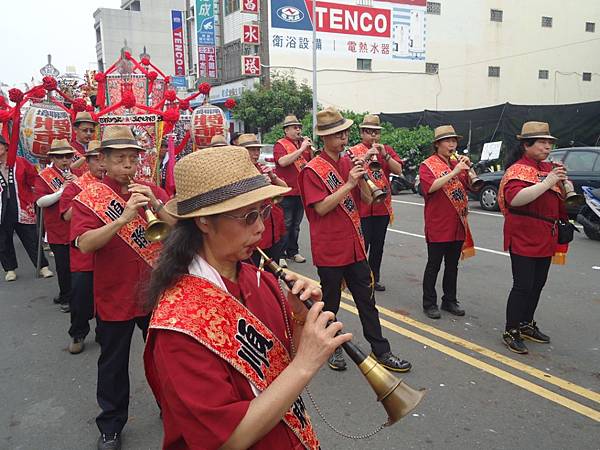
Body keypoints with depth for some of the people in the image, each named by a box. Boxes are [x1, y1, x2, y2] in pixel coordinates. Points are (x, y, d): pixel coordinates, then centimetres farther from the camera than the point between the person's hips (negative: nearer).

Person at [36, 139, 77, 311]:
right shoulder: (44, 176, -3)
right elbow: (40, 202, -13)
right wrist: (61, 191, -20)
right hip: (58, 230, -4)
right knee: (63, 266, 2)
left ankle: (66, 294, 30)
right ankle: (65, 297, 20)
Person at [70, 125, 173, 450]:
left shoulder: (152, 192, 1)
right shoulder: (88, 197, -7)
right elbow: (85, 244, -21)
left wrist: (157, 206, -24)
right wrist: (124, 218, -33)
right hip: (114, 297, -2)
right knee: (113, 364, 14)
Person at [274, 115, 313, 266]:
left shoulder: (303, 143, 13)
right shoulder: (280, 144, -7)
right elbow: (282, 162, -25)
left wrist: (310, 148, -2)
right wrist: (301, 149, -22)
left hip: (301, 191, 7)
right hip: (287, 192, -7)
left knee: (296, 224, 15)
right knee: (285, 225, -4)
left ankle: (293, 251, 26)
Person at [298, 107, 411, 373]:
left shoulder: (349, 163, 8)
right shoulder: (313, 170, -11)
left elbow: (368, 199, 7)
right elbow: (321, 208, -21)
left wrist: (361, 178, -11)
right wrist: (348, 184, -24)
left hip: (354, 245, 6)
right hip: (329, 249, -6)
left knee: (366, 299, 12)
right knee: (330, 302, 10)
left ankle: (381, 351, 22)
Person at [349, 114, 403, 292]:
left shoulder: (387, 150, 11)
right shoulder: (354, 151, -2)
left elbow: (398, 170, -1)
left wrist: (385, 155, -13)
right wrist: (365, 157, -25)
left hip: (383, 206, 5)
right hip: (361, 206, -4)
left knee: (378, 245, 12)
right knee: (361, 245, -3)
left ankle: (375, 278, 25)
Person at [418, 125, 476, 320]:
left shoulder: (457, 163, 10)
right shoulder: (427, 165, -7)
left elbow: (472, 186, 10)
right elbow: (431, 187, -24)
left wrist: (468, 168, -6)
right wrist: (454, 172, -27)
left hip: (457, 224, 6)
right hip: (437, 225, -6)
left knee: (452, 265, 15)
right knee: (434, 265, 2)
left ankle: (450, 300, 26)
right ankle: (429, 303, 12)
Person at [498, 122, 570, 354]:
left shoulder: (549, 168, 13)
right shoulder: (518, 170, -12)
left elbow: (560, 197, 26)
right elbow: (515, 198, -31)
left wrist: (564, 183, 3)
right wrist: (547, 182, -30)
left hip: (545, 238, 8)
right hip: (523, 237, -8)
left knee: (538, 284, 15)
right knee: (523, 286, -6)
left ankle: (526, 325, 30)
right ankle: (511, 332, 5)